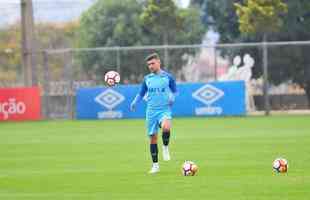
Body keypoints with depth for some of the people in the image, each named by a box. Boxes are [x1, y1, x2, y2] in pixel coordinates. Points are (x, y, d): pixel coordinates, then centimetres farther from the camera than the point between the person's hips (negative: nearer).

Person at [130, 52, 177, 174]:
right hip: (151, 111, 3)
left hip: (164, 109, -3)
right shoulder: (147, 79, 8)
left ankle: (165, 147, -4)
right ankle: (155, 165, 14)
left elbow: (174, 91, 8)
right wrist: (135, 102, -4)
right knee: (153, 137, 3)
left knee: (166, 127, -33)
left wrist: (172, 98, -13)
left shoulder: (168, 77, 1)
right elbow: (141, 94, 14)